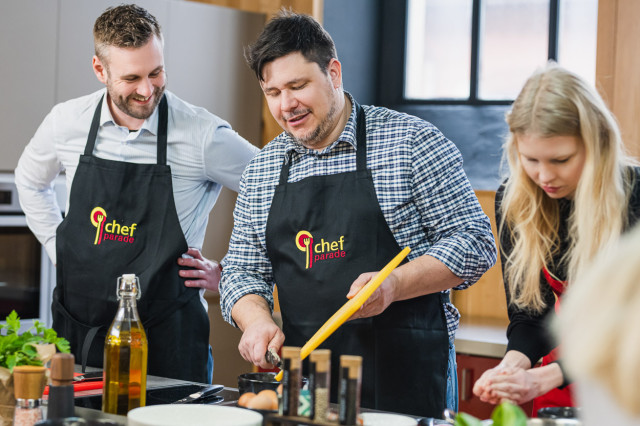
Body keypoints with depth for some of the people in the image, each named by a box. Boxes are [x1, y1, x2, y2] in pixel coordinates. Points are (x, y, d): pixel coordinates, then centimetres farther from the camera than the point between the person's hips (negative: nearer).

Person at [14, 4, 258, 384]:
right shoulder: (67, 122, 0)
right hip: (78, 330, 3)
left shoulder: (203, 135, -12)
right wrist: (59, 248, 12)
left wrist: (228, 272, 0)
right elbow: (30, 180, 22)